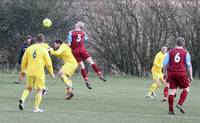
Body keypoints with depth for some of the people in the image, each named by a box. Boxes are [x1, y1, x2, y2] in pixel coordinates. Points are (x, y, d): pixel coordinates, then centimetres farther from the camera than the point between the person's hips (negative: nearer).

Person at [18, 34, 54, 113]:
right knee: (39, 90, 7)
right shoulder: (44, 50, -4)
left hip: (30, 72, 3)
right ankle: (36, 108, 5)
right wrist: (51, 73, 12)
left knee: (28, 88, 19)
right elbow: (48, 63, -2)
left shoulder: (29, 49, 6)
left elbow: (24, 61, 9)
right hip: (39, 73, -3)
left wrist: (23, 71, 21)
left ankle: (22, 99, -8)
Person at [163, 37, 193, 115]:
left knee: (172, 90, 4)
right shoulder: (186, 53, 1)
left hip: (171, 73, 3)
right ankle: (180, 104, -3)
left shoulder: (170, 52, 7)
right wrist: (190, 75, 5)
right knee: (186, 88, 13)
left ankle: (171, 110, 4)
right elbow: (189, 65, 0)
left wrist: (165, 73, 18)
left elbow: (165, 63, 7)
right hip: (181, 73, -3)